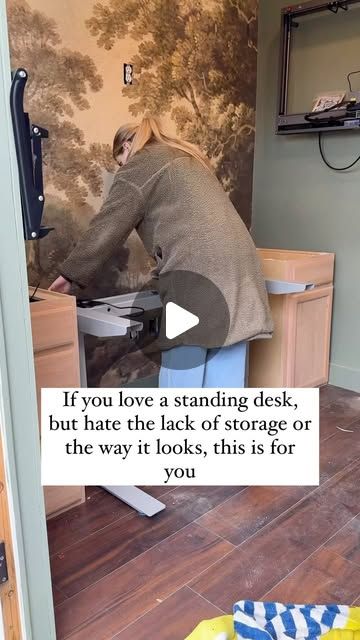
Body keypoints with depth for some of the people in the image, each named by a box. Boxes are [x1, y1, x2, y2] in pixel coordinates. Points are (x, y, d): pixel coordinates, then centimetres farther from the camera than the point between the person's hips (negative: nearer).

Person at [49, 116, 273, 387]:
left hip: (197, 272, -8)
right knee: (227, 371, 9)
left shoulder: (140, 165, 6)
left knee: (183, 369, 0)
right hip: (237, 266, 8)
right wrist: (164, 264, 39)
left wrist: (71, 275, 11)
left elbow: (107, 228, 2)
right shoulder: (188, 158, 30)